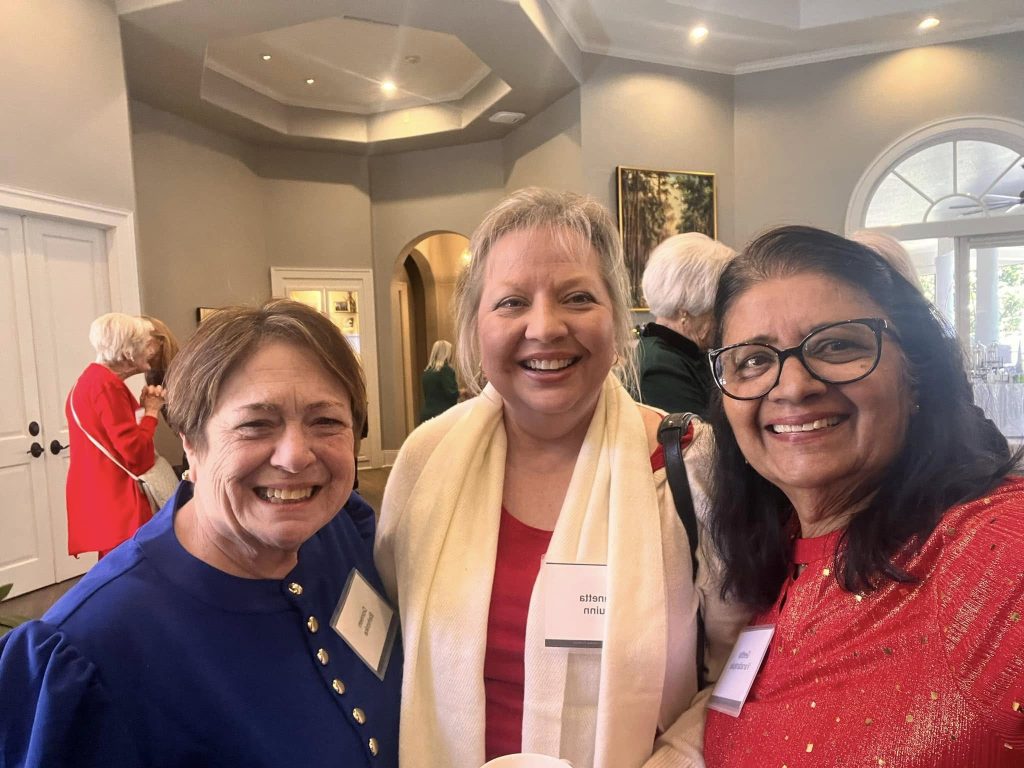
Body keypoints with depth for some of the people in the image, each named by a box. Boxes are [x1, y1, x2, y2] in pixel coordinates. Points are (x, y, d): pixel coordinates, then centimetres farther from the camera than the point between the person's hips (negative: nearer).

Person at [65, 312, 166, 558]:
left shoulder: (92, 379, 15)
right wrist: (151, 411, -9)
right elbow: (136, 455, -21)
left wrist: (141, 406, 5)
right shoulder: (108, 385, -17)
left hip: (103, 500, 11)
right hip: (115, 504, -11)